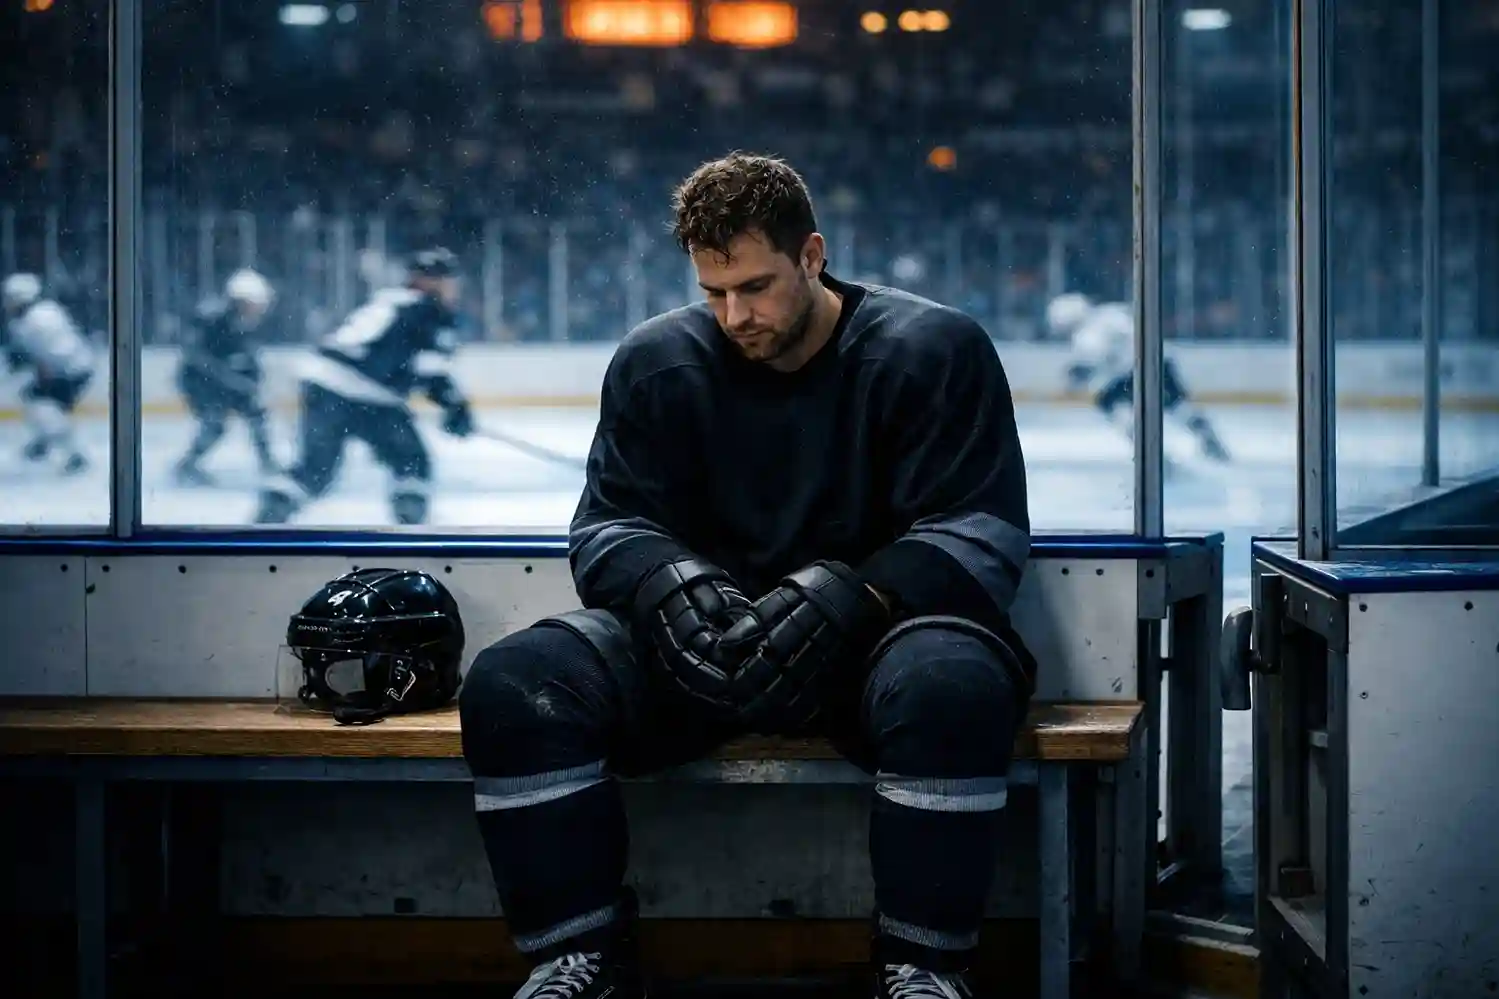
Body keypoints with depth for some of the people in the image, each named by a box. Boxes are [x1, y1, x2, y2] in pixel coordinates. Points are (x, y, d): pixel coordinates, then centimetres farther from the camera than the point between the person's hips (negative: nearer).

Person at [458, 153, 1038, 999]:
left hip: (871, 637, -3)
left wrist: (850, 595, -29)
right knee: (511, 682, -21)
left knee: (955, 681, -39)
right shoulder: (657, 361, 5)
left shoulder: (934, 351, -6)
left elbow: (983, 532, -11)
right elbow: (610, 523, 6)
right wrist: (666, 580, -20)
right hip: (702, 640, 3)